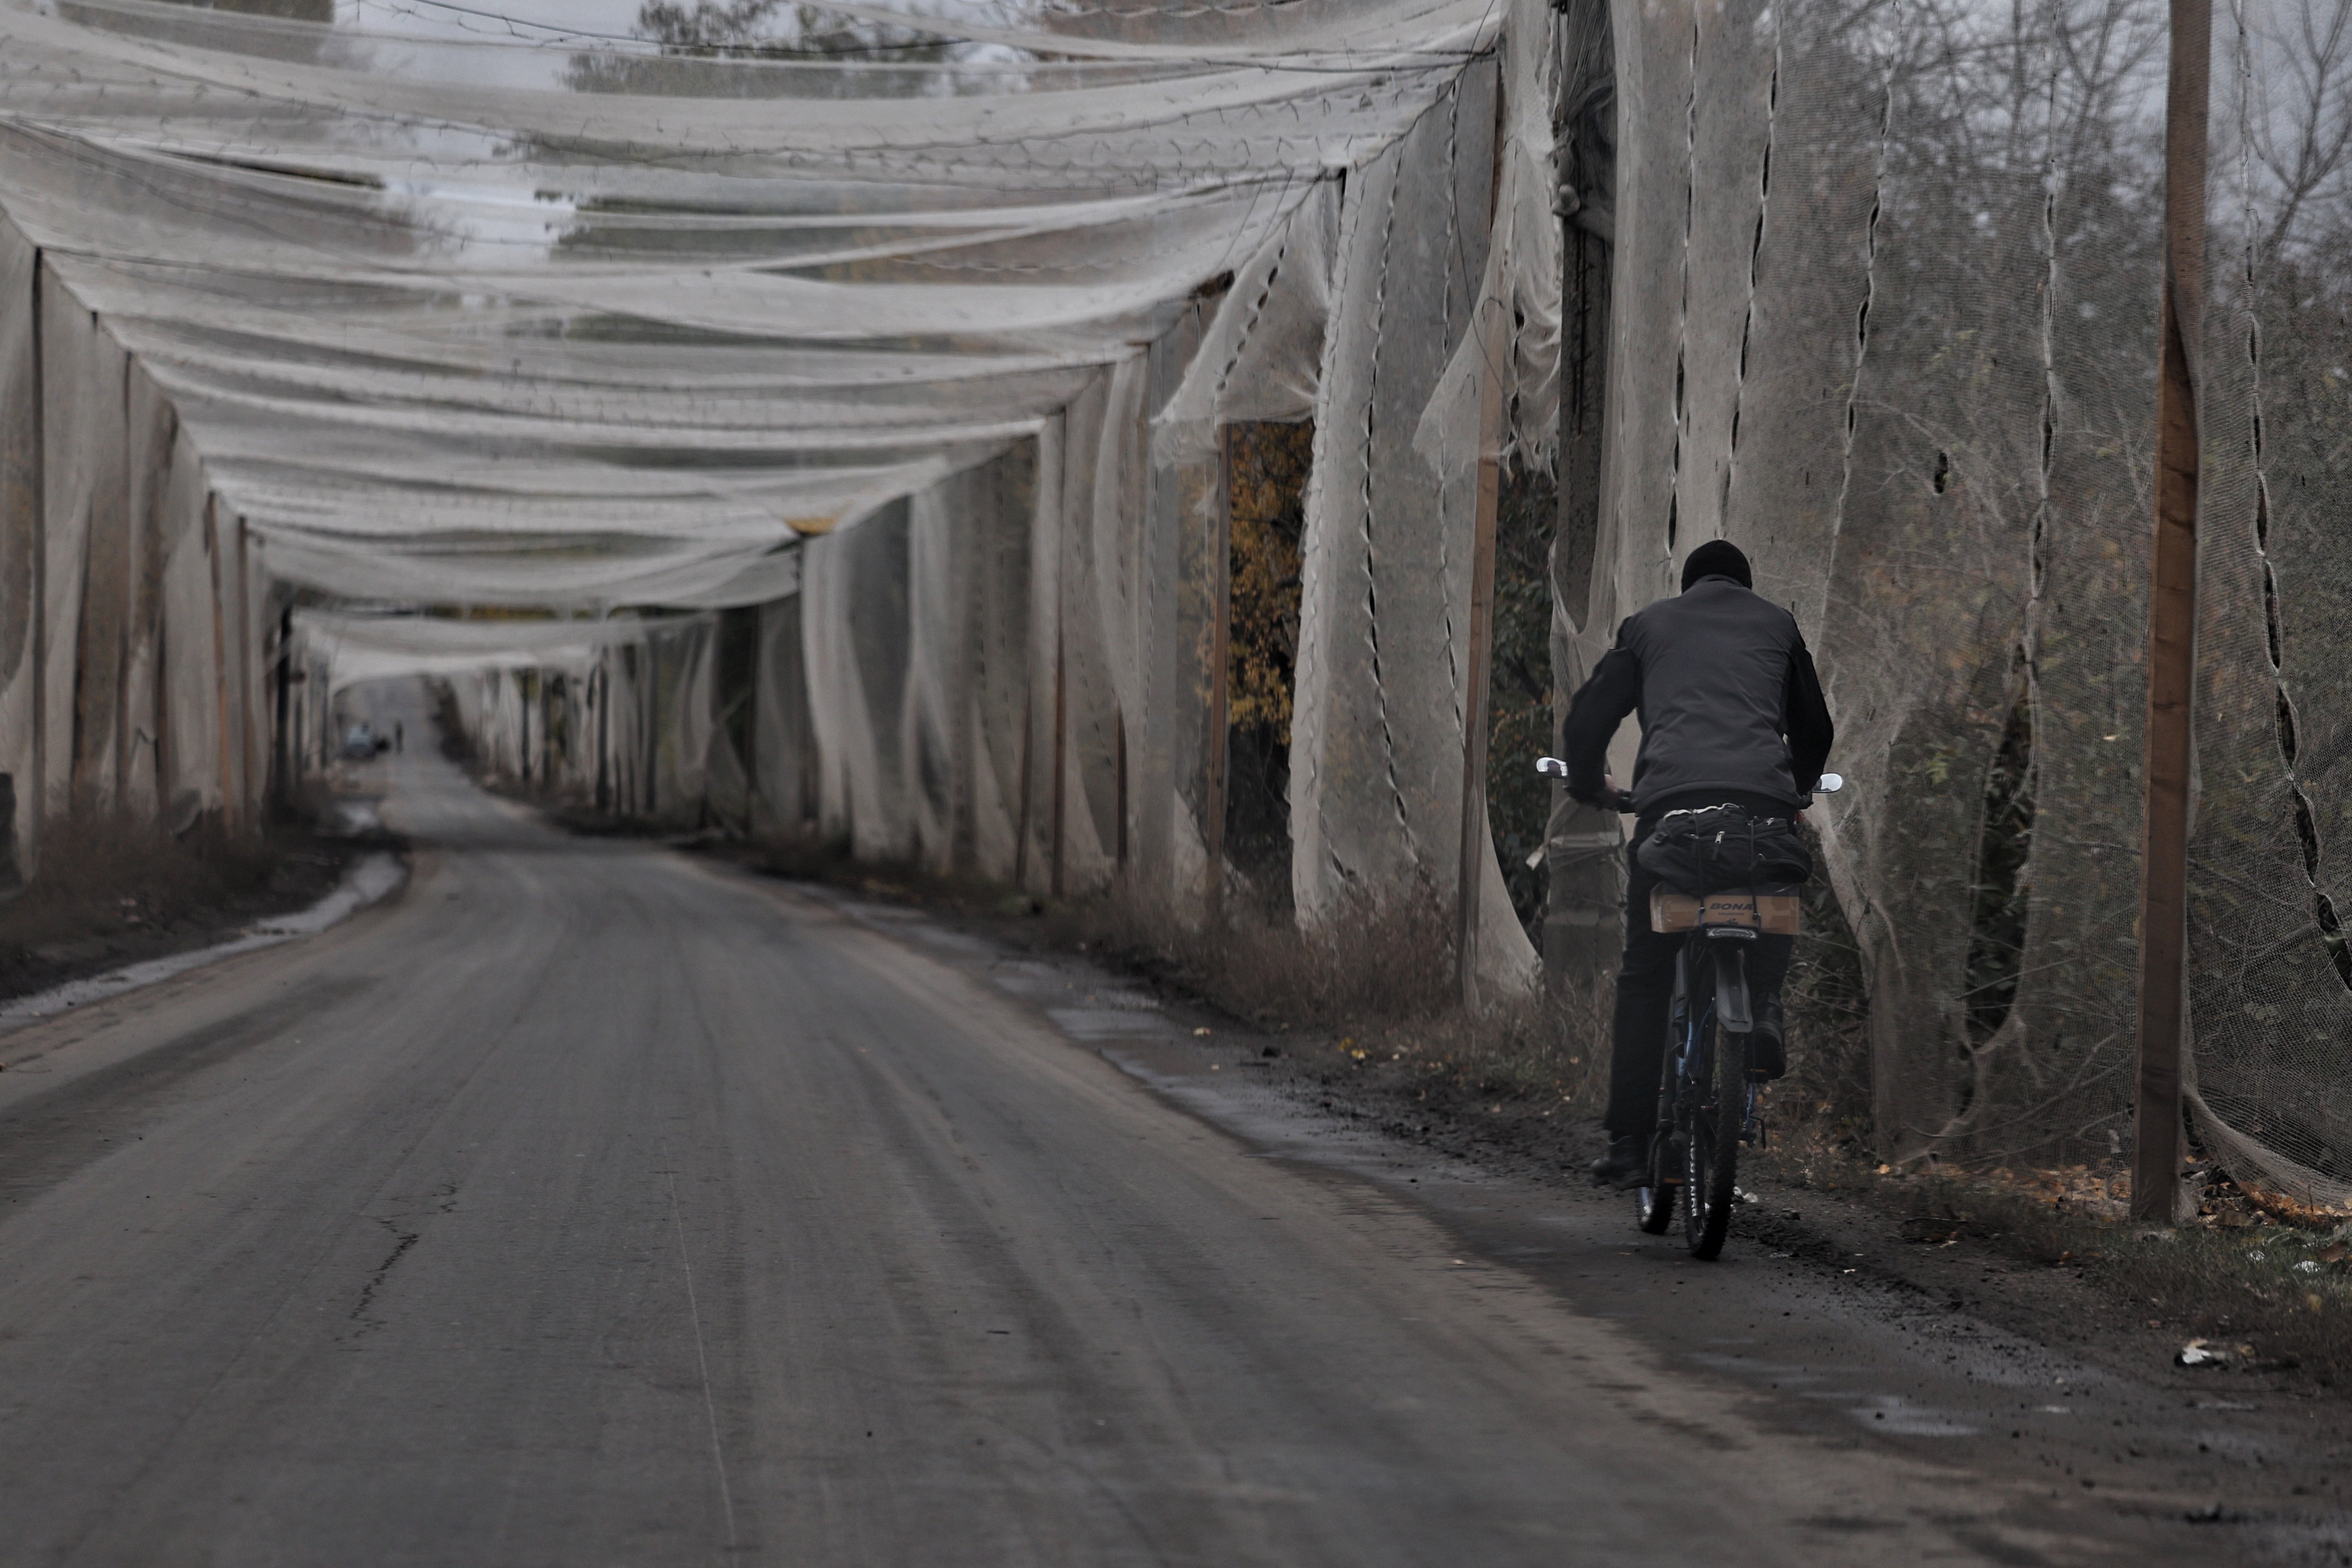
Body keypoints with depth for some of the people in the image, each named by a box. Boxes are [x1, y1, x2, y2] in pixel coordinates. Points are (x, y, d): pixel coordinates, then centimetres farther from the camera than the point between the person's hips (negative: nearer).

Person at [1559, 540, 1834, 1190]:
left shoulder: (1649, 625, 25)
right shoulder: (1776, 623, 27)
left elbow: (1589, 716, 21)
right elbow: (1814, 727, 34)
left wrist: (1590, 788, 39)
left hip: (1672, 799, -1)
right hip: (1763, 797, 1)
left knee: (1645, 977, 5)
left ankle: (1629, 1143, 0)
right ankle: (1762, 1009, 0)